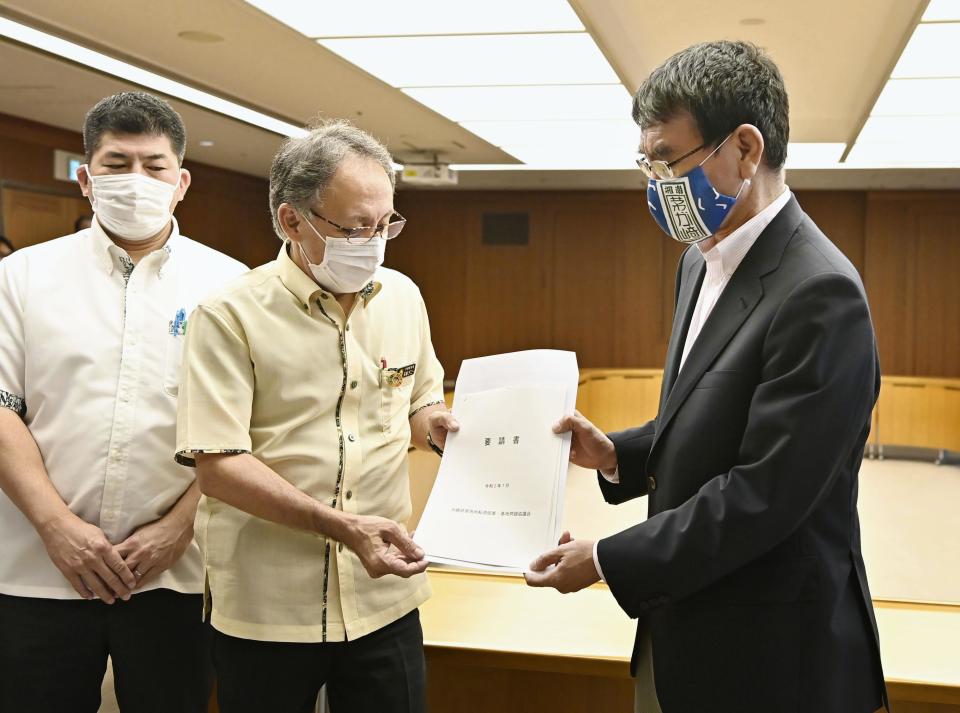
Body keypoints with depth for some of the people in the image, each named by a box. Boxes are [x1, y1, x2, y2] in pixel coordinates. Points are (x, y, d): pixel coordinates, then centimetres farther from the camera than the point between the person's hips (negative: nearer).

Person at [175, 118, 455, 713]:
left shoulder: (402, 296, 6)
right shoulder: (230, 316, -10)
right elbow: (218, 465, -16)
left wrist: (437, 426, -4)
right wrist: (340, 525, -24)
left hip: (383, 596, 4)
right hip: (266, 610, -3)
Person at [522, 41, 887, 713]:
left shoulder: (820, 293, -23)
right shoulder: (703, 261, 6)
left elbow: (764, 495, -25)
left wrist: (607, 560, -18)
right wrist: (618, 454, 0)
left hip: (768, 657, -8)